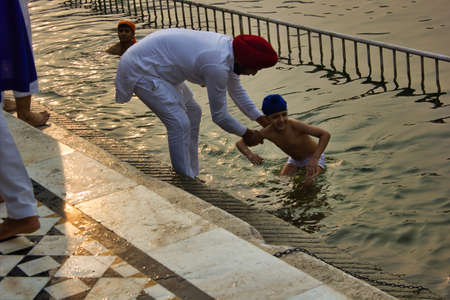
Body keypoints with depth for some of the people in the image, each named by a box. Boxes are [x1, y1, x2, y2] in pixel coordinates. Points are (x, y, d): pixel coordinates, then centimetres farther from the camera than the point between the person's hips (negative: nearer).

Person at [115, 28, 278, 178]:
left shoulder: (229, 45, -1)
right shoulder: (217, 65, -29)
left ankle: (191, 176, 22)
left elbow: (237, 91, 16)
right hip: (140, 70, -10)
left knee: (192, 112, 14)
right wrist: (246, 134, -2)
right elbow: (219, 115, -17)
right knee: (179, 123, -16)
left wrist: (262, 119, 18)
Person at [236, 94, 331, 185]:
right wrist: (249, 154, -37)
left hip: (314, 156, -5)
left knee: (308, 183, -26)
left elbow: (326, 134, -36)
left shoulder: (294, 125, -37)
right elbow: (240, 143, -14)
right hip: (295, 160, 5)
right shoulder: (267, 132, -23)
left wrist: (314, 159, -45)